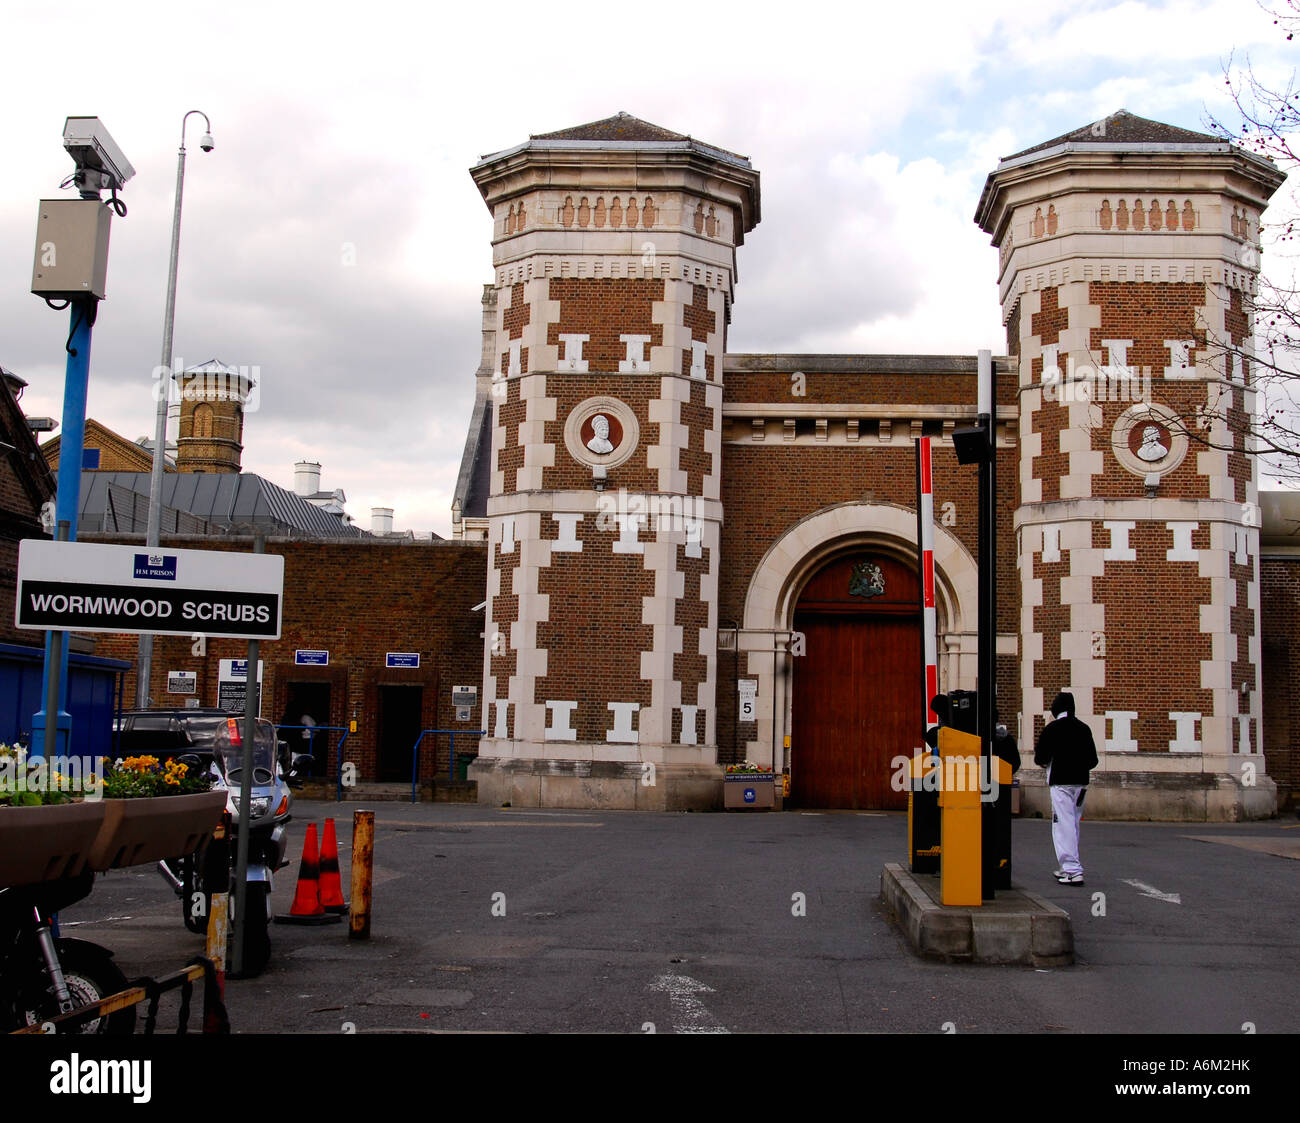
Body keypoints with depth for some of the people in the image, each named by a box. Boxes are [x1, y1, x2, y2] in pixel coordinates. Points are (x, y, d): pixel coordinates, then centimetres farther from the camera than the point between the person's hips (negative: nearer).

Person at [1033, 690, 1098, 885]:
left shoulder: (1052, 728, -7)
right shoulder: (1084, 729, 7)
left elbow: (1040, 758, -7)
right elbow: (1093, 760, 10)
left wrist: (1045, 764, 15)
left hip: (1061, 783, -6)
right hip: (1081, 782, 6)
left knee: (1063, 825, -7)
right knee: (1073, 825, 15)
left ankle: (1073, 870, -15)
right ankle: (1066, 867, 23)